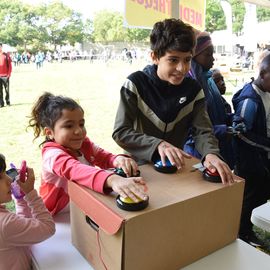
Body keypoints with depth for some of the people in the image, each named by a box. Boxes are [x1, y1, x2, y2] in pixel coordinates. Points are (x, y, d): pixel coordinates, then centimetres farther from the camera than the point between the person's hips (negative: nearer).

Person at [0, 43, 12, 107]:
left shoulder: (6, 55, 2)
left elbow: (10, 65, 2)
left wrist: (9, 74, -5)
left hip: (6, 76, -1)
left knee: (7, 89, 4)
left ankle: (8, 102, 16)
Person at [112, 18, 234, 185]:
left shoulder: (193, 89, 1)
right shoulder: (136, 84, -10)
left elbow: (203, 130, -4)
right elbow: (120, 132, -15)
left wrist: (211, 153, -27)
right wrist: (158, 144, -31)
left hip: (175, 166, 3)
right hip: (140, 165, -2)